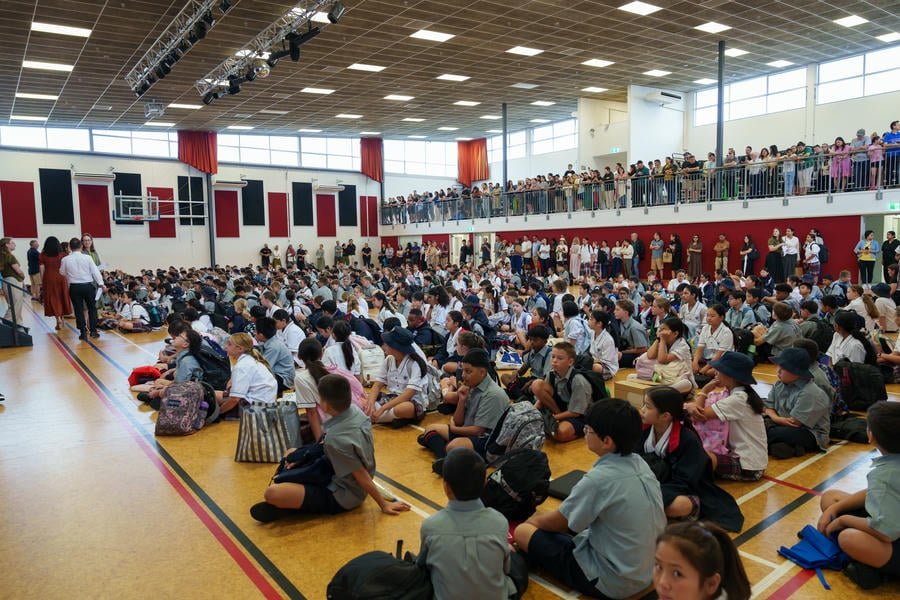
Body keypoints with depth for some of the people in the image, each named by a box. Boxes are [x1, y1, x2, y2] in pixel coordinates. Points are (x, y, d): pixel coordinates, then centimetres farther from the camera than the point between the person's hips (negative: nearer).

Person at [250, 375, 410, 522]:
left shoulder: (335, 438, -33)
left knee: (272, 493, -25)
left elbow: (363, 477, -24)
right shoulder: (356, 411, -9)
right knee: (291, 454, 18)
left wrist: (384, 504, -14)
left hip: (342, 499, -9)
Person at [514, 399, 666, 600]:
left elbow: (557, 522, -8)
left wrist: (532, 520, 12)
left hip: (610, 583, -8)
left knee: (523, 532, -1)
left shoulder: (599, 479, -26)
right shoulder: (640, 463, -3)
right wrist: (540, 518, 13)